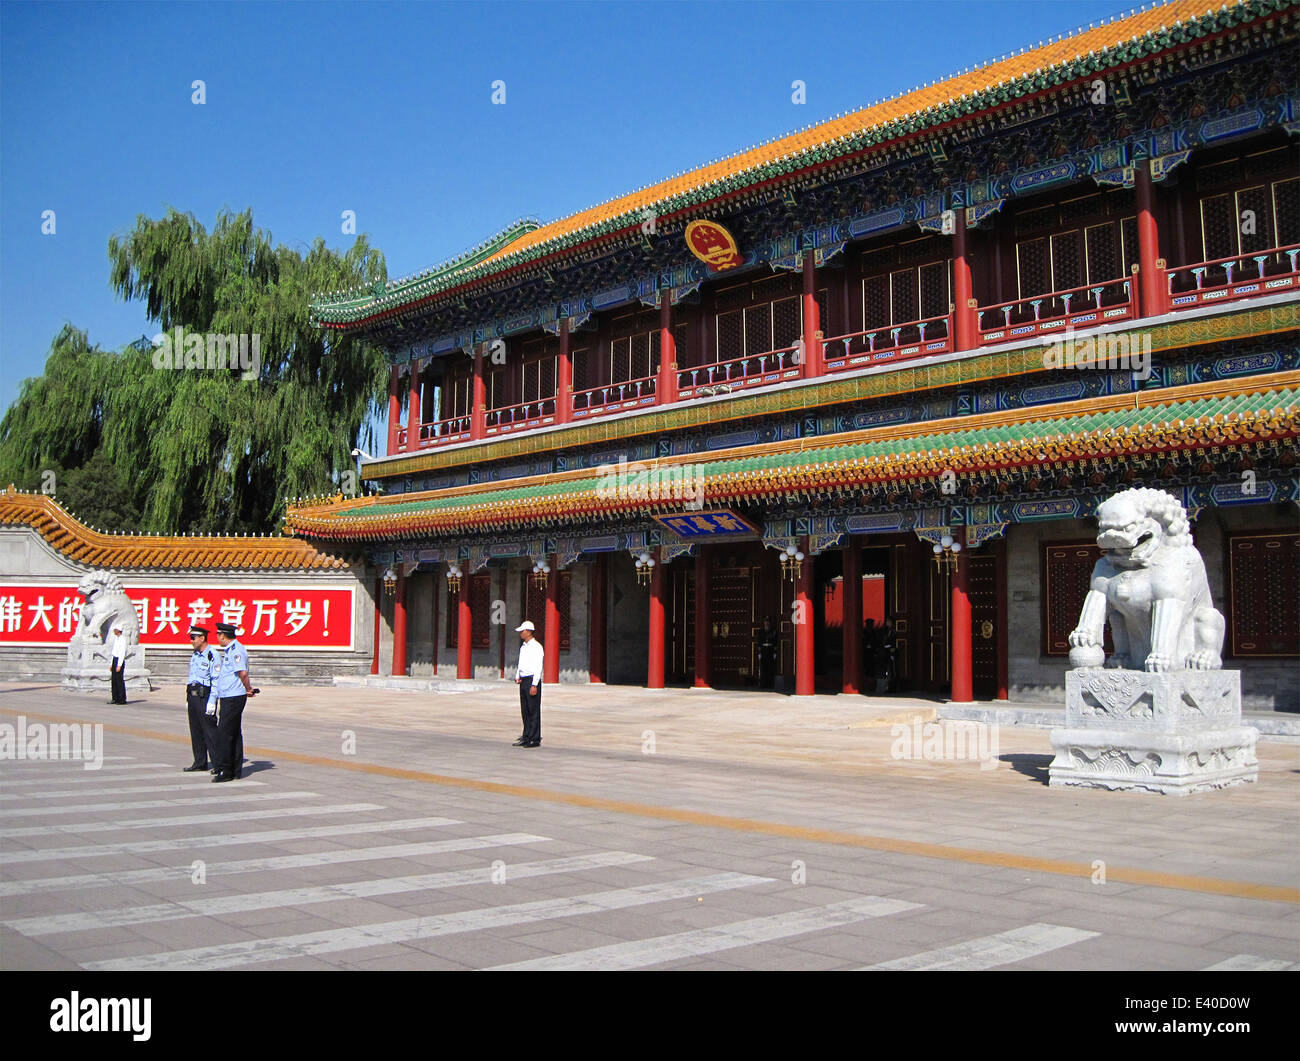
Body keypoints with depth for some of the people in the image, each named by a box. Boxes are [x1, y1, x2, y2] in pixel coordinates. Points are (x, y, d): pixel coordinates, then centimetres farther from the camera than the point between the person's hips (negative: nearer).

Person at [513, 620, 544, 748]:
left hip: (532, 680, -8)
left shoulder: (536, 647, -9)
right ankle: (526, 737, 15)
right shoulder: (523, 647, 17)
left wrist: (534, 685, -19)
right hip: (523, 680, 8)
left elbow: (538, 667, -14)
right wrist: (517, 677, 8)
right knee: (524, 710, 9)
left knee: (533, 711, -6)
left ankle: (535, 739, -3)